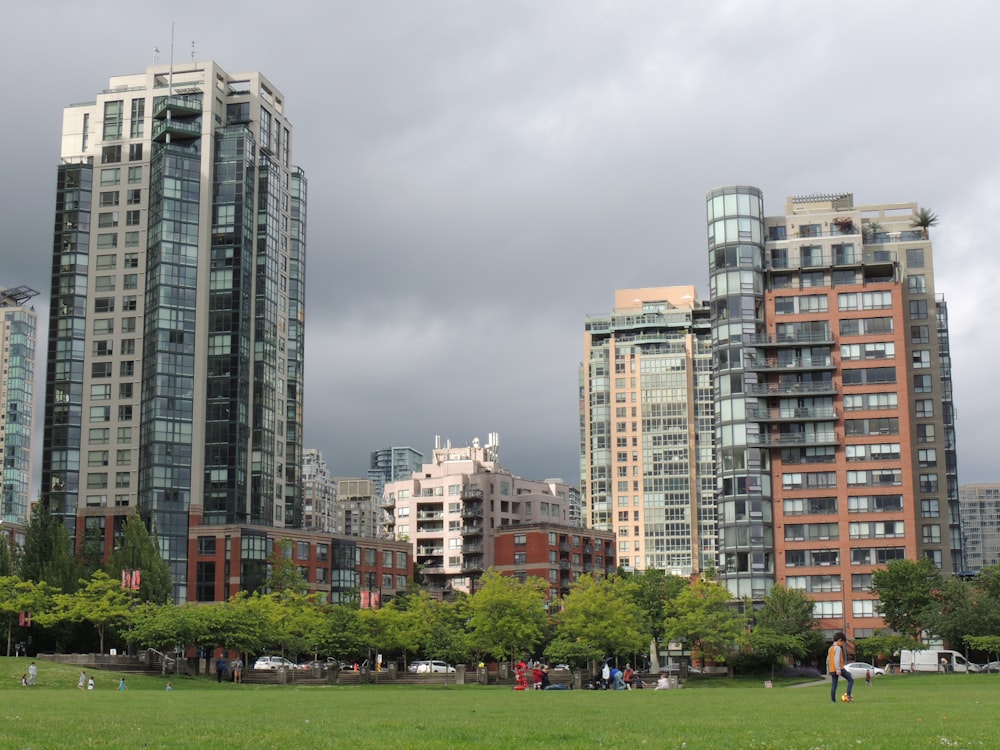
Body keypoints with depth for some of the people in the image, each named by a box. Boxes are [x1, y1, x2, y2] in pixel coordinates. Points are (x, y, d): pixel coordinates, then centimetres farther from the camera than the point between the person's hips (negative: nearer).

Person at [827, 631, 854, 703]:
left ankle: (833, 700, 5)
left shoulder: (830, 648, 16)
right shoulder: (838, 648, -11)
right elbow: (836, 659, -20)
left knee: (834, 685, 8)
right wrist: (838, 670, -22)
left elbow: (828, 660, 19)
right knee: (851, 680, 2)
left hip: (832, 669, 8)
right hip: (839, 668, -8)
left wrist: (828, 670, 24)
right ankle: (848, 696, -7)